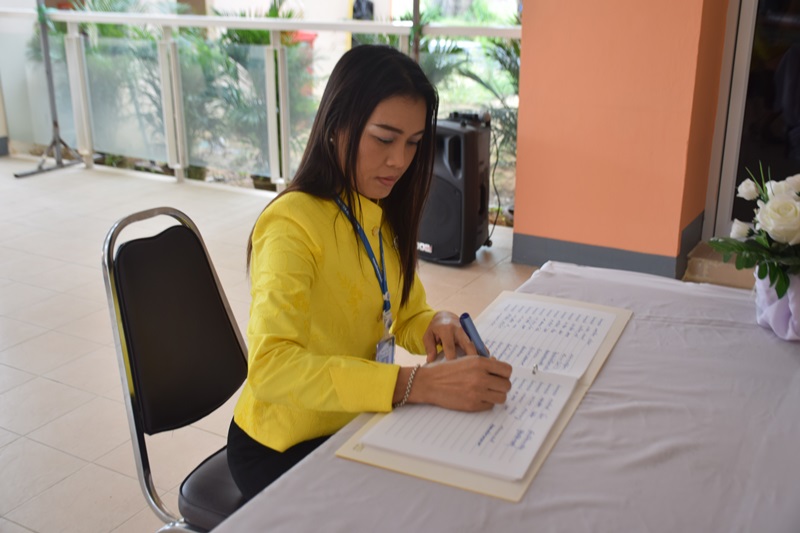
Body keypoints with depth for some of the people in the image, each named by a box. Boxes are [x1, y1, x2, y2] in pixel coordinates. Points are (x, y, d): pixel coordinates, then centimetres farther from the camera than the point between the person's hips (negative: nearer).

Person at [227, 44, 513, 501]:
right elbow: (270, 366, -38)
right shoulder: (292, 224, -25)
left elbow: (406, 317, 9)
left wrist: (437, 325, -15)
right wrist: (418, 383, -47)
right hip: (283, 450, -7)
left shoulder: (383, 215, 2)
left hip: (352, 425, 7)